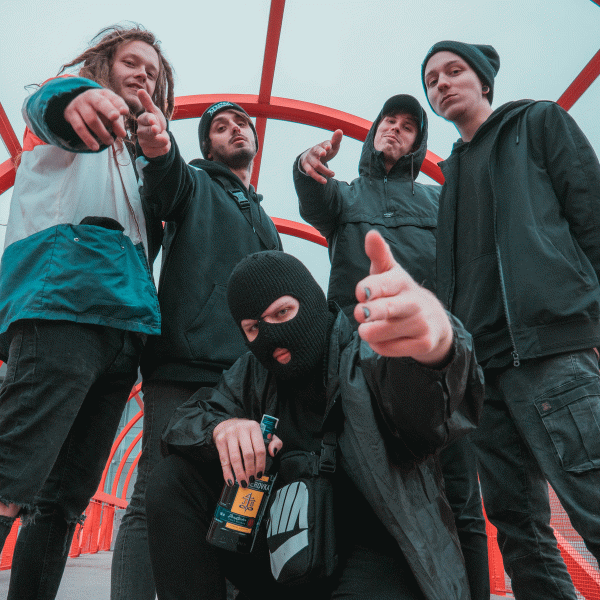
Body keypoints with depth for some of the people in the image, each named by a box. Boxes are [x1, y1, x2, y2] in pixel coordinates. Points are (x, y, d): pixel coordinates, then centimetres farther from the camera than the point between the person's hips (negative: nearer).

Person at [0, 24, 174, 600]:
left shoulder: (132, 152, 35)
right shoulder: (65, 113, 18)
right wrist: (76, 98, -33)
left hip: (123, 323, 7)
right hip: (62, 302, -7)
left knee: (66, 498, 4)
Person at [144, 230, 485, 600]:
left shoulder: (370, 357, -16)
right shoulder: (254, 374, 5)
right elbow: (186, 419, 5)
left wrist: (437, 342, -67)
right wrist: (220, 429, -21)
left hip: (372, 558, -5)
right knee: (173, 480, -6)